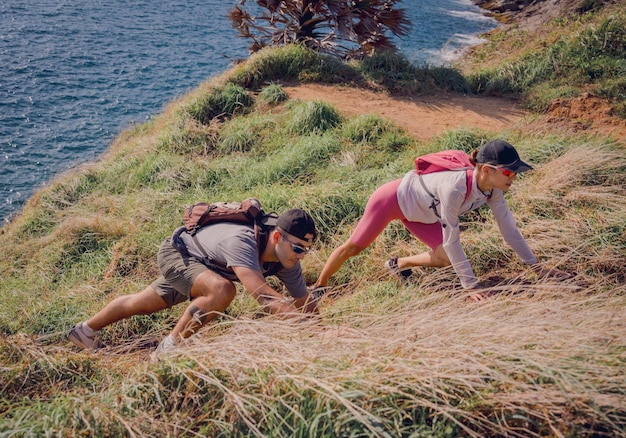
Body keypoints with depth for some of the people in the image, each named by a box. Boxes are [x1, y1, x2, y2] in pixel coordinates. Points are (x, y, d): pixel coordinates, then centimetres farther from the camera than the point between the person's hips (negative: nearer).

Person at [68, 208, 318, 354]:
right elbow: (261, 294, -57)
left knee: (143, 304, 23)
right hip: (177, 253, -8)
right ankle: (169, 348, -14)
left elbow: (306, 304, -14)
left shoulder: (287, 260, -20)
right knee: (222, 289, -34)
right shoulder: (241, 243, -43)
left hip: (199, 264, 8)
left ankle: (85, 331, 47)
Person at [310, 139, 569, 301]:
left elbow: (508, 229, -7)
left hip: (418, 214, 7)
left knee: (445, 259, -5)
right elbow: (451, 241, -35)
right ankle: (319, 287, 23)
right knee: (354, 247, 2)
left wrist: (536, 266, -5)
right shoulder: (455, 187, -40)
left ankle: (398, 264, 21)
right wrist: (471, 286, -31)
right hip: (392, 198, -7)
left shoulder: (493, 190, -18)